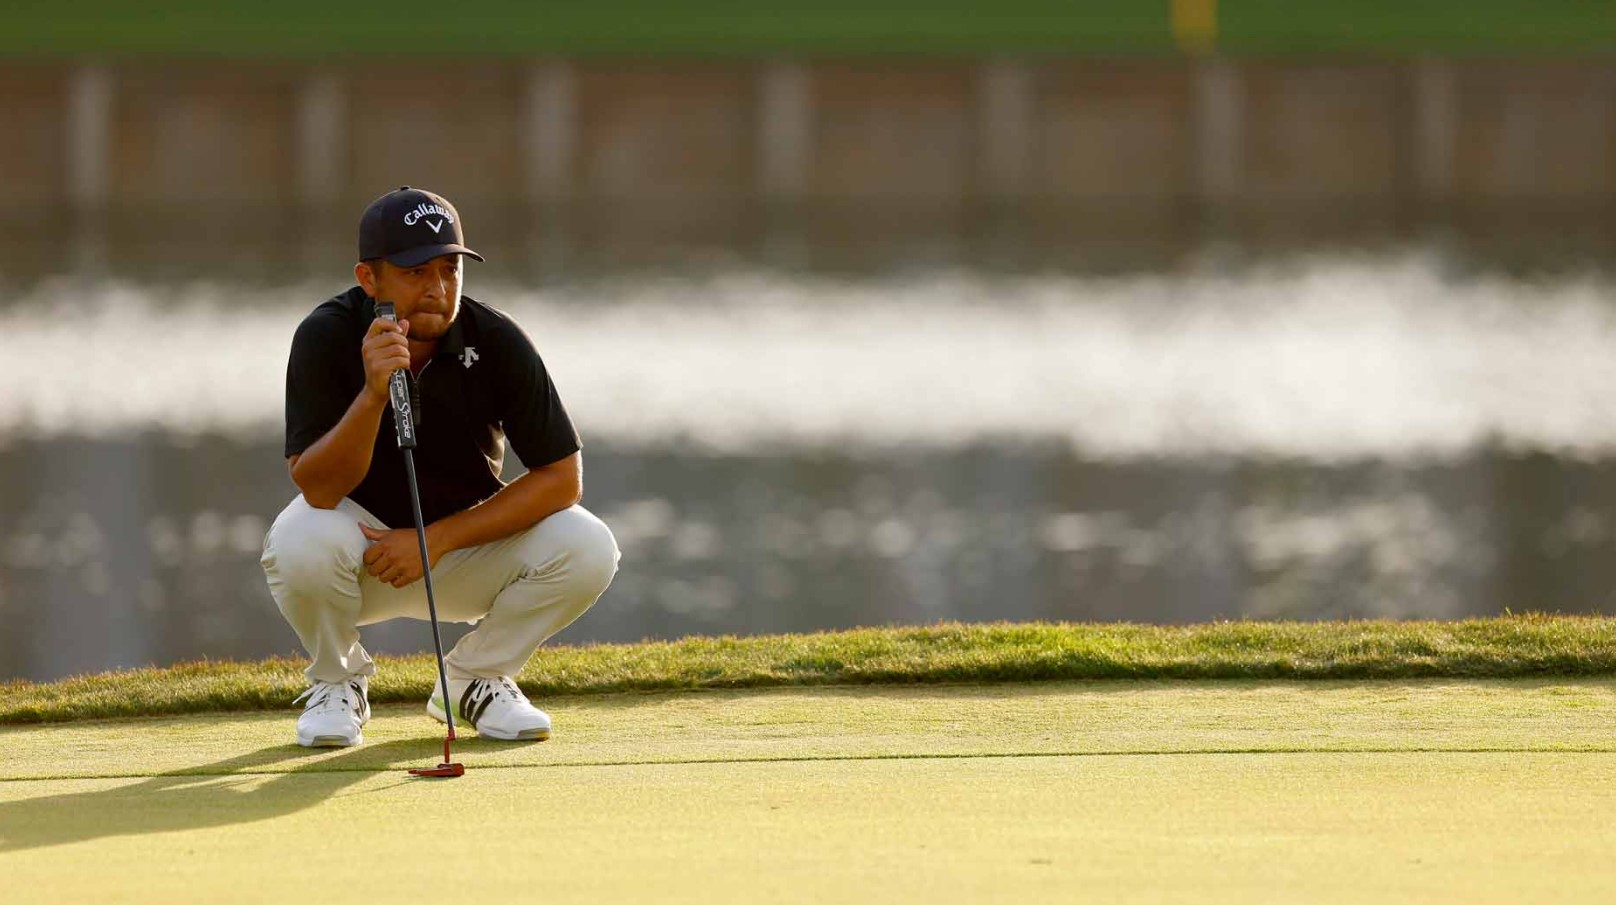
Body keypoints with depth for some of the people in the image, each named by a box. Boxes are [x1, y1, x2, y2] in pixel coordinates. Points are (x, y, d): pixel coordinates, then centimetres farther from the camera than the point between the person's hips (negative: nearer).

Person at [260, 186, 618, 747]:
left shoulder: (496, 342, -16)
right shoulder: (327, 338, -20)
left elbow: (562, 478, -15)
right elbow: (318, 489, -28)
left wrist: (437, 539, -22)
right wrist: (374, 393, -44)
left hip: (465, 541, 2)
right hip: (359, 548, -2)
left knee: (588, 549, -24)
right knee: (300, 544, -36)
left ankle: (474, 678, 2)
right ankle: (337, 682, -3)